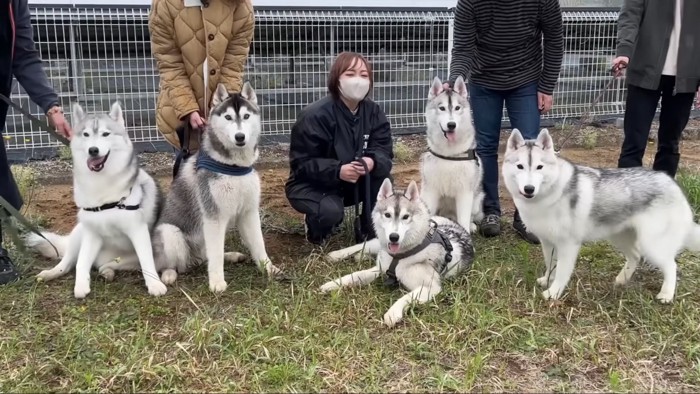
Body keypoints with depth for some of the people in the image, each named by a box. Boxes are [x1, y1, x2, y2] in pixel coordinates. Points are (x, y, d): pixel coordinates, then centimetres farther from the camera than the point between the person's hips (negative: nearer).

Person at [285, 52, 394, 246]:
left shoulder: (373, 111, -8)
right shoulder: (315, 115, -24)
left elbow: (384, 151, -12)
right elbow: (302, 163, -23)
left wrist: (372, 161, -37)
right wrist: (337, 170, -39)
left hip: (352, 184, 5)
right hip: (310, 184, -5)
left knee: (382, 173, -22)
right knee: (331, 212, -34)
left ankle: (369, 228, -1)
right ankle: (315, 223, 4)